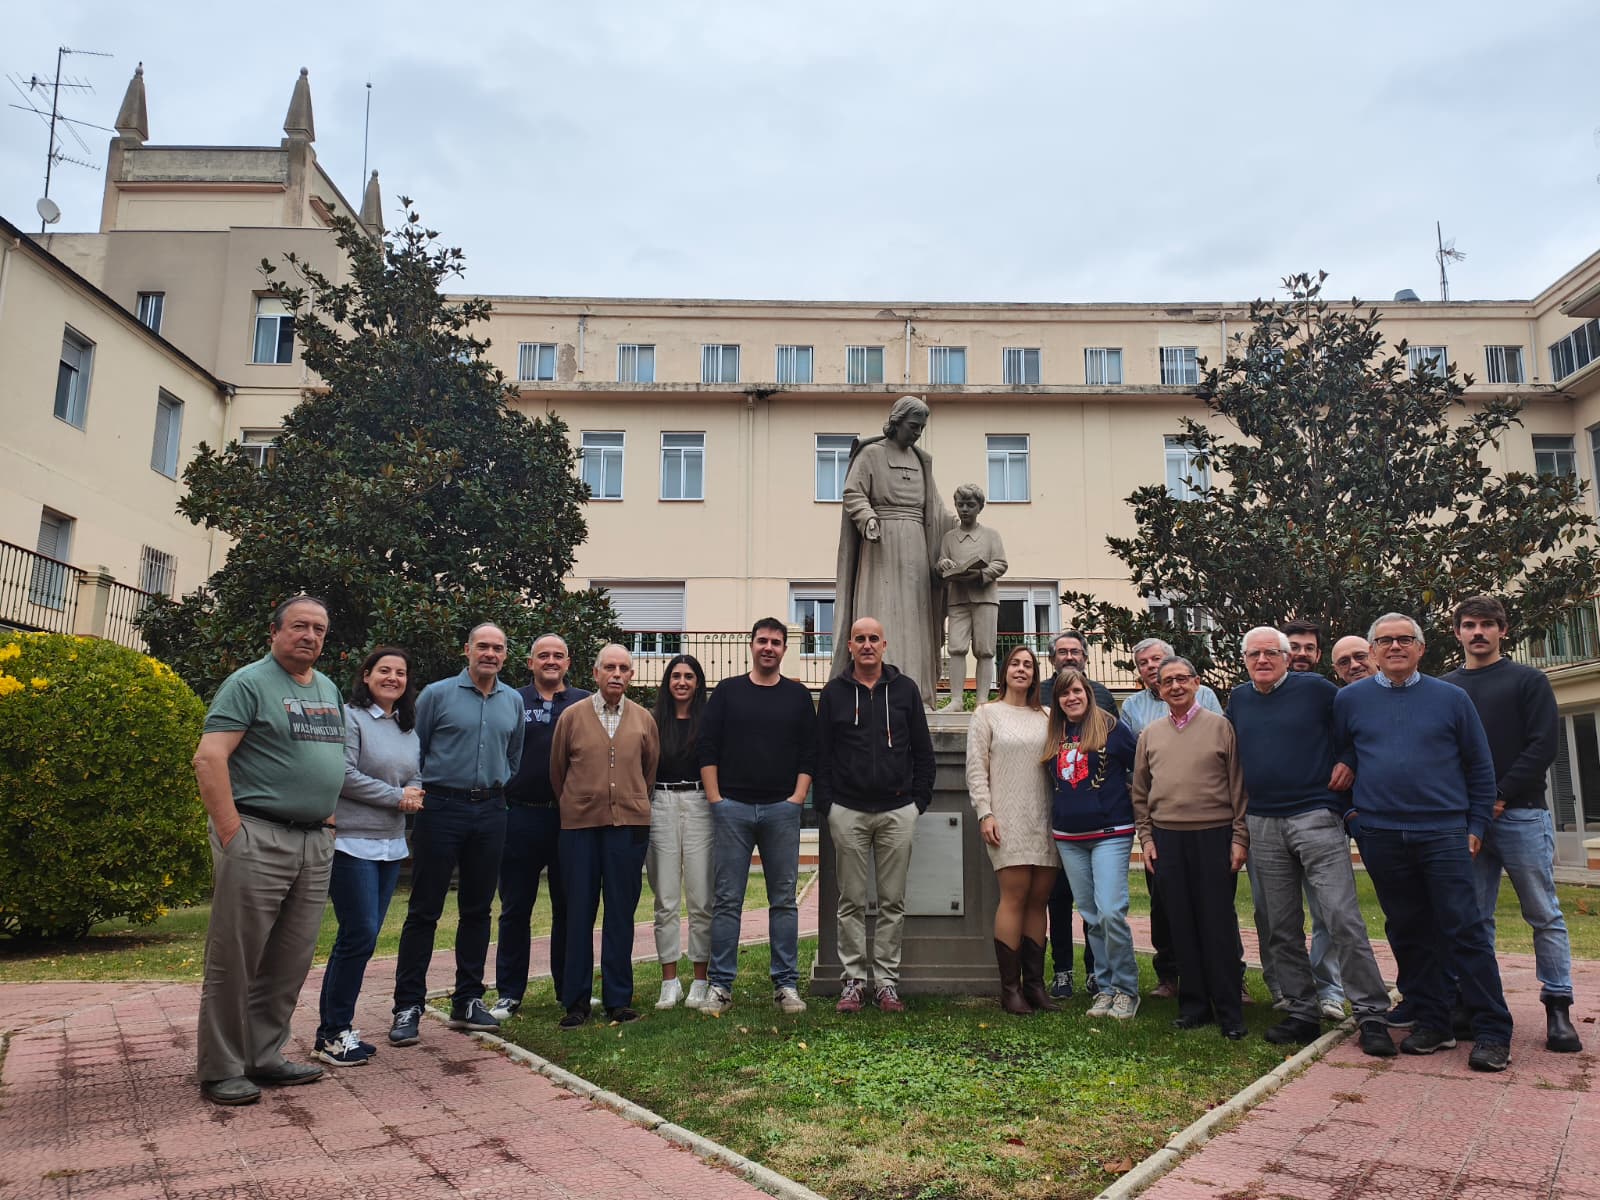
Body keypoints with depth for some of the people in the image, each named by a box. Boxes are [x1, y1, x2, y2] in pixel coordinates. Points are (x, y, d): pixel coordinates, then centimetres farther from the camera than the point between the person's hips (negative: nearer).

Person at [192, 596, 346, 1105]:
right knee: (235, 960, 2)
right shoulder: (249, 682, -6)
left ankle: (264, 1057, 24)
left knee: (290, 962, 12)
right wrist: (231, 833, -17)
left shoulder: (328, 689, 17)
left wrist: (328, 816, 13)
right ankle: (220, 1070, 13)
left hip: (315, 843, 7)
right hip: (257, 838, -7)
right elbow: (209, 758, -14)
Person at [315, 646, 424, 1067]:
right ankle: (334, 1032, 4)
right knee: (360, 935, -9)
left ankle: (334, 1028, 20)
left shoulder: (408, 728, 16)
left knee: (361, 937, 10)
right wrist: (396, 797, -12)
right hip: (352, 841, -8)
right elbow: (345, 775, -15)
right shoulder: (350, 717, -8)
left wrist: (414, 793, -3)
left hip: (391, 844, 8)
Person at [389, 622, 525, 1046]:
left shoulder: (513, 702, 9)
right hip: (441, 808, -4)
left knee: (478, 909, 10)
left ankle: (468, 1000, 20)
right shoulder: (437, 694, -3)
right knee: (423, 911, 0)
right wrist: (414, 797, 1)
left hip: (490, 812, 4)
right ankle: (408, 1006, 7)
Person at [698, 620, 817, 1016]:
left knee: (784, 899, 4)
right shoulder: (727, 692, 8)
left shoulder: (798, 696, 10)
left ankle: (786, 984, 11)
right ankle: (721, 986, 6)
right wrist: (715, 798, -3)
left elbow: (809, 753, 8)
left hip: (782, 809, 1)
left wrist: (797, 797, -2)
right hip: (732, 806, -1)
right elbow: (707, 749, 5)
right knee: (727, 899, 1)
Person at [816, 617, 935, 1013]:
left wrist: (919, 799, 3)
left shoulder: (905, 689, 7)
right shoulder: (833, 692, 5)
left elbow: (923, 751, 10)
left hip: (897, 811, 1)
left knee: (893, 902, 5)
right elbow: (821, 754, 6)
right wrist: (826, 805, -1)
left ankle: (887, 980, 14)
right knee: (852, 902, 5)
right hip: (848, 812, 0)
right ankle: (853, 980, 13)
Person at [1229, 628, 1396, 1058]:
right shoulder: (1239, 699, 12)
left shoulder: (1315, 688, -2)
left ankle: (1371, 1014, 0)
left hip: (1315, 817, -5)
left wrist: (1349, 761, -6)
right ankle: (1302, 1012, 18)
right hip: (1262, 825, 5)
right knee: (1281, 928, 9)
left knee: (1342, 918, -10)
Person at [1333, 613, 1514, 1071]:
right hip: (1380, 838, 2)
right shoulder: (1350, 700, 7)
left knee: (1466, 931, -4)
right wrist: (1347, 810, 8)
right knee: (1409, 934, 9)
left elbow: (1480, 767, 8)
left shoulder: (1451, 698, 4)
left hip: (1443, 833, -2)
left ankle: (1493, 1033, 4)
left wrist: (1476, 825, 3)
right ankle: (1432, 1024, 19)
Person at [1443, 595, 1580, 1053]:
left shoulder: (1529, 681, 6)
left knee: (1544, 915, 1)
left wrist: (1499, 796, -12)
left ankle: (1558, 1009, 9)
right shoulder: (1445, 688, 13)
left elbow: (1543, 746, -4)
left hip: (1521, 813, -2)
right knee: (1474, 917, 5)